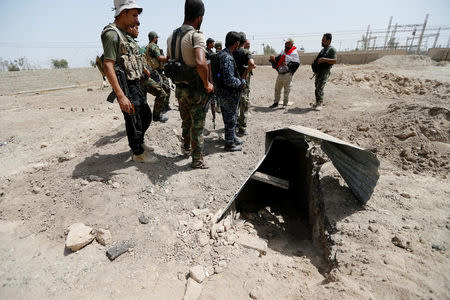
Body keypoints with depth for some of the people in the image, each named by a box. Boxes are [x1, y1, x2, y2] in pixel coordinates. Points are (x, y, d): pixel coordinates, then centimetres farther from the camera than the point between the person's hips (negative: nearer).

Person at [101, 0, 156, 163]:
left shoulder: (123, 34, 18)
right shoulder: (112, 33, -13)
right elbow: (108, 66, -22)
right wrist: (121, 96, -30)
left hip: (135, 84, 10)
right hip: (126, 87, -10)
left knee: (146, 115, 18)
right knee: (134, 121, 0)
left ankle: (139, 142, 38)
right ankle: (138, 153, 17)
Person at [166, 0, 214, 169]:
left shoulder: (172, 37, 8)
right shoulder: (196, 36, -17)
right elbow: (200, 63, -33)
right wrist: (207, 84, -19)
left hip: (180, 89, 7)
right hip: (196, 90, -7)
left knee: (186, 121, 25)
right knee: (197, 125, 5)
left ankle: (186, 146, 46)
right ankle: (197, 160, 17)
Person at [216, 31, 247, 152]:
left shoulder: (222, 54, 9)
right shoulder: (227, 58, -24)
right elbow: (229, 80, -29)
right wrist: (242, 82, -12)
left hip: (224, 92, 10)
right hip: (229, 94, -10)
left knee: (232, 117, 22)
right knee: (230, 119, 3)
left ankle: (232, 137, 39)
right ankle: (229, 144, 17)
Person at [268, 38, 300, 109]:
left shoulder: (294, 53, -2)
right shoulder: (283, 52, 16)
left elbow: (296, 63, -9)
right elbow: (277, 61, 18)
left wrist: (287, 64, -18)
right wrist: (273, 59, -1)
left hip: (287, 74, -6)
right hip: (280, 73, 6)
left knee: (286, 90, 0)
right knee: (277, 88, 9)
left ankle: (285, 104, 10)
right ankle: (276, 102, 20)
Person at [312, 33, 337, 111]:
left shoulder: (332, 49, -6)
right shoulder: (323, 49, 20)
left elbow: (335, 61, -17)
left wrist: (324, 59, -26)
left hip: (325, 72, -8)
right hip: (318, 72, 8)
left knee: (319, 88, -15)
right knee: (317, 88, 8)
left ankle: (320, 104, -8)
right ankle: (317, 103, 15)